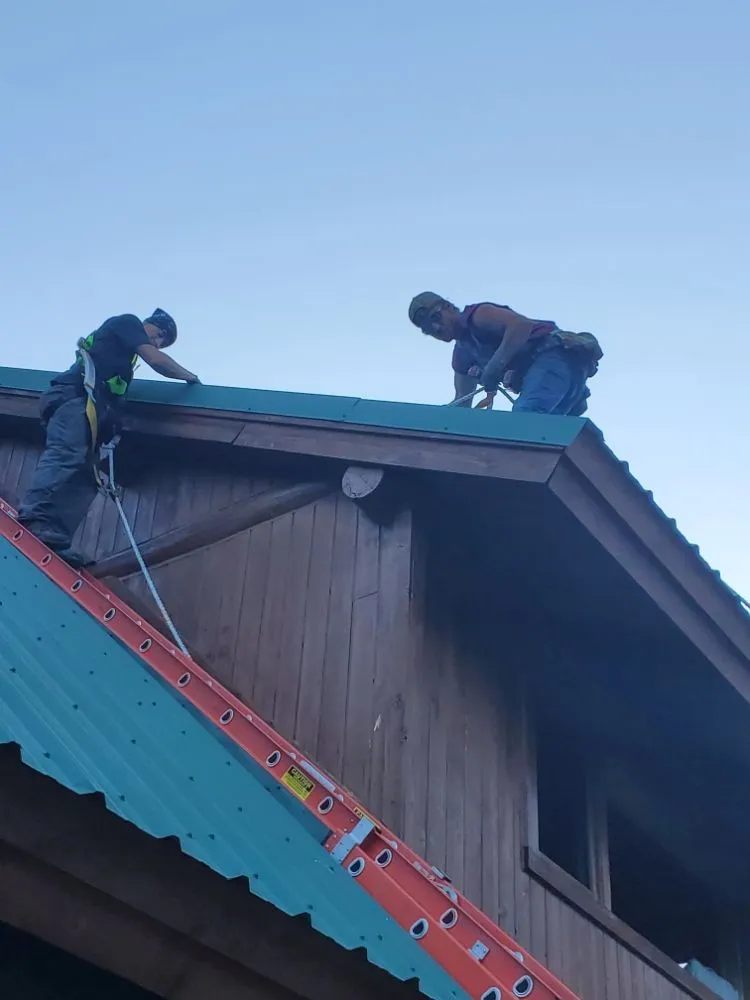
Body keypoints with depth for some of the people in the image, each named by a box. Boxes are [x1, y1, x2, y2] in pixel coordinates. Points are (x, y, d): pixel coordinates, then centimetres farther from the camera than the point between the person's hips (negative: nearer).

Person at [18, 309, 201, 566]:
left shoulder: (123, 346, 38)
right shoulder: (127, 322, 13)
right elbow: (157, 361, 4)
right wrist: (188, 376, 16)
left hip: (79, 404, 10)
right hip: (76, 398, -10)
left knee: (84, 480, -5)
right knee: (66, 457, -28)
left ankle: (53, 540, -22)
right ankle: (34, 523, -45)